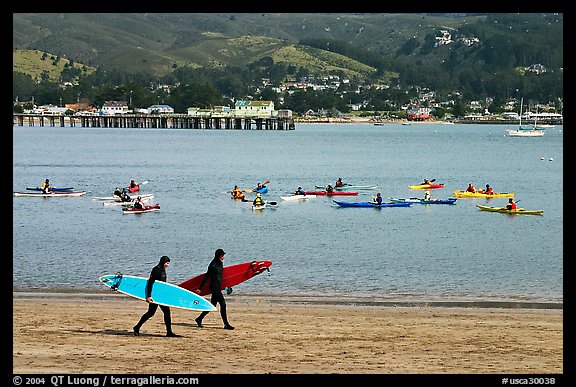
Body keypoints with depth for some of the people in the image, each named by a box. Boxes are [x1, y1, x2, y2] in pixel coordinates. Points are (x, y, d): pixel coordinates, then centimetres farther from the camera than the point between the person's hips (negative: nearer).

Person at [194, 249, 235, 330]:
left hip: (218, 287, 10)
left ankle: (199, 319, 29)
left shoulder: (220, 264, 11)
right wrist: (200, 288, -12)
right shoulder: (213, 265, -15)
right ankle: (226, 324, -10)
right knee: (223, 304, -12)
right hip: (214, 286, -10)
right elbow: (206, 277, -14)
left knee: (212, 305, 16)